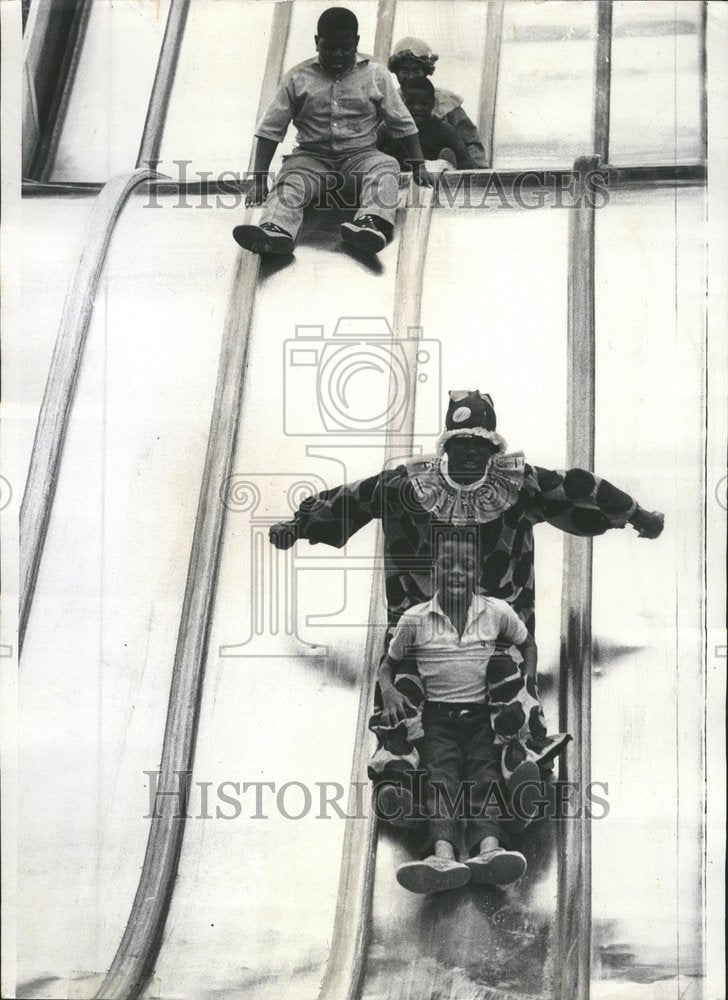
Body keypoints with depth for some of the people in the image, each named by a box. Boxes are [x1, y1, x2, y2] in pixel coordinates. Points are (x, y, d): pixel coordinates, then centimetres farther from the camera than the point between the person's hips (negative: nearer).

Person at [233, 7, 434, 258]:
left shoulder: (375, 76, 6)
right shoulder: (297, 79, 4)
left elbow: (402, 124, 11)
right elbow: (270, 129, 4)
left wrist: (418, 165, 2)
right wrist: (259, 178, -4)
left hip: (360, 155, 0)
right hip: (312, 157, 0)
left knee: (387, 166, -32)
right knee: (290, 180, -31)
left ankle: (371, 221, -59)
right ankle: (276, 230, -60)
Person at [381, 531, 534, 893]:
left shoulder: (497, 612, 9)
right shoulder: (415, 619, 7)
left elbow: (527, 645, 27)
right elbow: (388, 663, 19)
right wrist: (388, 690, -4)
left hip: (483, 715, 1)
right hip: (438, 715, -1)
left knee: (485, 772, -28)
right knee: (441, 772, -29)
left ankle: (488, 849, -55)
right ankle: (444, 855, -54)